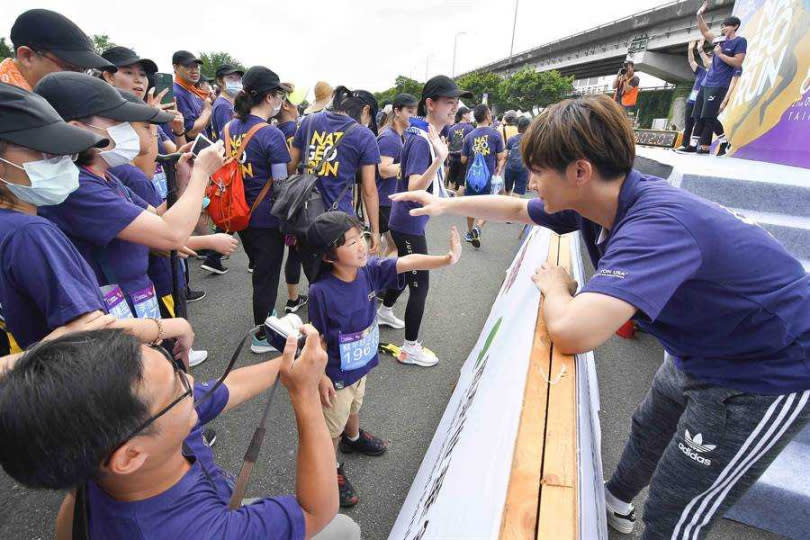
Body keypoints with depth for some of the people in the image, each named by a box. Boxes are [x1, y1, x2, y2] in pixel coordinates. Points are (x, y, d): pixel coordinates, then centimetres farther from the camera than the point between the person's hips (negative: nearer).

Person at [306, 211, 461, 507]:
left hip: (361, 364, 6)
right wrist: (321, 377, -17)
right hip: (336, 373, -6)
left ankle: (353, 438, 64)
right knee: (333, 424, 18)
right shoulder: (321, 291, -32)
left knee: (354, 405, 34)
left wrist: (446, 259, -37)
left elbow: (407, 262, -25)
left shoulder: (369, 270, -18)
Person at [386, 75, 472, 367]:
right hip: (409, 224, -10)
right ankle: (410, 349, 14)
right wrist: (439, 159, -47)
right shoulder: (422, 140, -24)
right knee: (420, 285, -1)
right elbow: (415, 188, -34)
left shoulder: (428, 134, 6)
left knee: (406, 271, 27)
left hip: (405, 221, 10)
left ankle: (384, 313, 50)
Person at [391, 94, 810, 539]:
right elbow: (516, 209, 6)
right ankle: (617, 501, 59)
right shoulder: (594, 200, -11)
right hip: (700, 351, 9)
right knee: (649, 430, 31)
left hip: (769, 374, -9)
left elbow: (570, 331, -49)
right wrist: (446, 204, 10)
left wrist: (554, 287, -27)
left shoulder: (657, 224, -38)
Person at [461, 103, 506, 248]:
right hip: (488, 177, -2)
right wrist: (498, 173, 10)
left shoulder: (469, 136, -1)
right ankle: (478, 227, -13)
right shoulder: (495, 135, -6)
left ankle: (470, 232, 29)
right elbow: (501, 158, -3)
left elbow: (463, 159, 3)